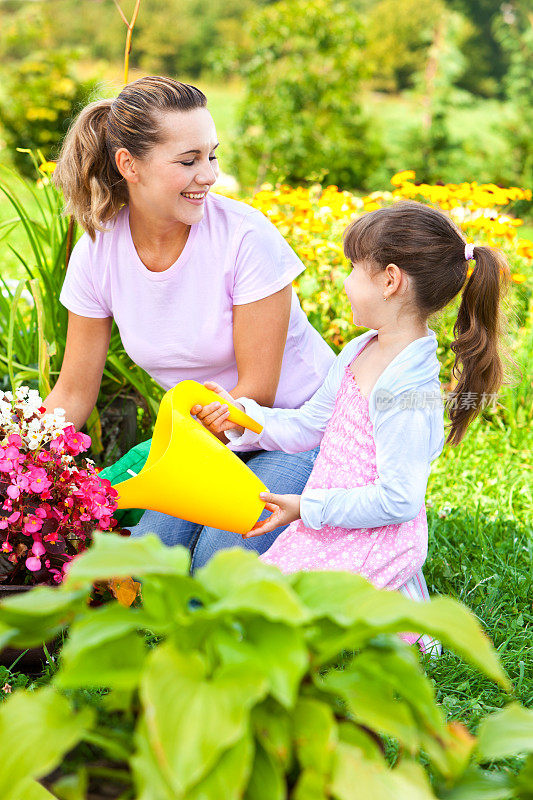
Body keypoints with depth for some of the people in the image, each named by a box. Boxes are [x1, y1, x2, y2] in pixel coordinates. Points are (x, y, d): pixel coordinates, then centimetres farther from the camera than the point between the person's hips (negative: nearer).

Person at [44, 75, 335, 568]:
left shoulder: (246, 237, -22)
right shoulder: (96, 254, -9)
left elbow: (256, 391, -18)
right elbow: (73, 394, 0)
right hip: (208, 432, 4)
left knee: (219, 553, -25)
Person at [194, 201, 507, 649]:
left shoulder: (407, 388, -25)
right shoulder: (359, 354, 3)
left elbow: (398, 501, -25)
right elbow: (307, 427, 14)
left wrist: (307, 508, -21)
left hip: (374, 541, -9)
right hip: (330, 527, 9)